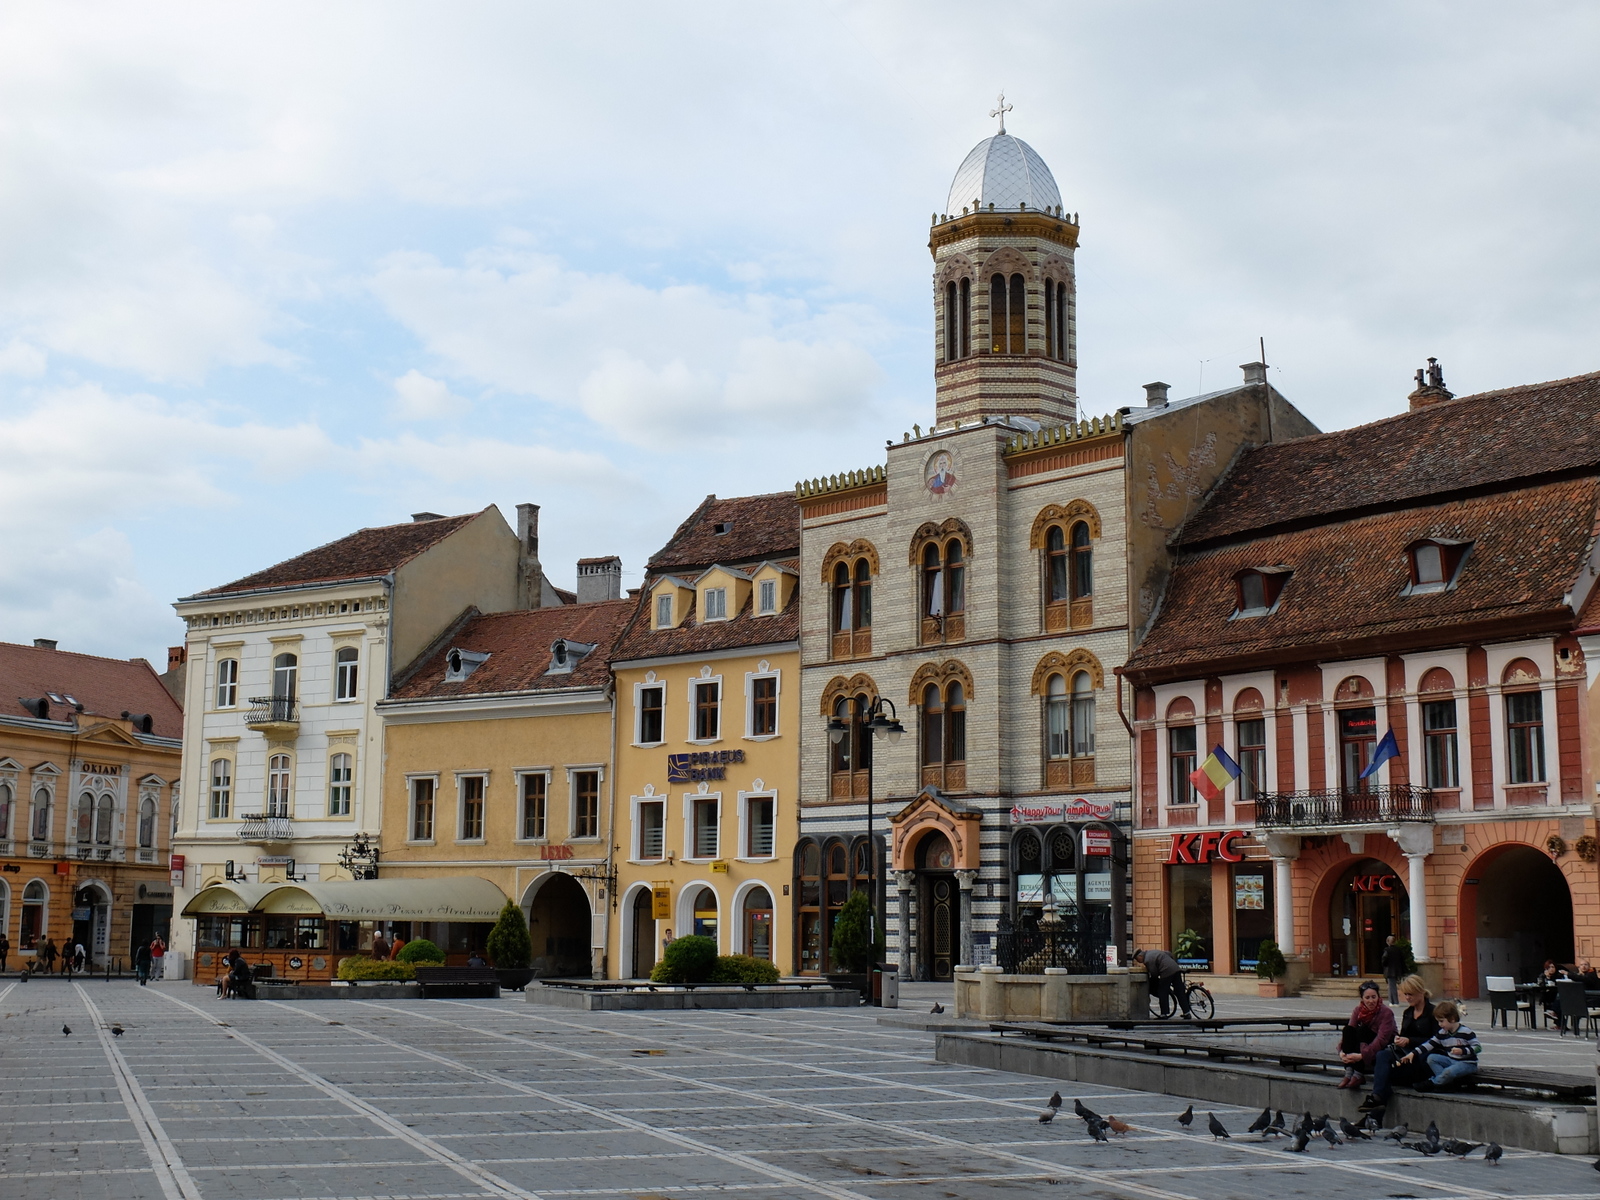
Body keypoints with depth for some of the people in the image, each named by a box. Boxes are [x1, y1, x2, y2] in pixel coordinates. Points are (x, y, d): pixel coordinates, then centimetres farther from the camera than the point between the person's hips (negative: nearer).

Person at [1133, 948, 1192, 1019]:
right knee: (1180, 993, 8)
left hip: (1166, 973, -9)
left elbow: (1154, 973, -8)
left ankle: (1164, 1015, 2)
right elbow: (1169, 954, 26)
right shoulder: (1153, 952, 22)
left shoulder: (1147, 960, -6)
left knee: (1163, 994, 3)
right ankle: (1187, 1014, 8)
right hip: (1176, 969, 9)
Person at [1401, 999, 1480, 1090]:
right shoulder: (1442, 1033, 5)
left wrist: (1462, 1051, -29)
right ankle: (1448, 1082, -22)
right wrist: (1413, 1053, -5)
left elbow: (1478, 1047, -15)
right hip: (1451, 1061, 8)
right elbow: (1429, 1044, 4)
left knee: (1448, 1071, -34)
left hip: (1467, 1063, -8)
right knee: (1431, 1058, -9)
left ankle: (1431, 1083, -7)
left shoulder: (1465, 1032, -15)